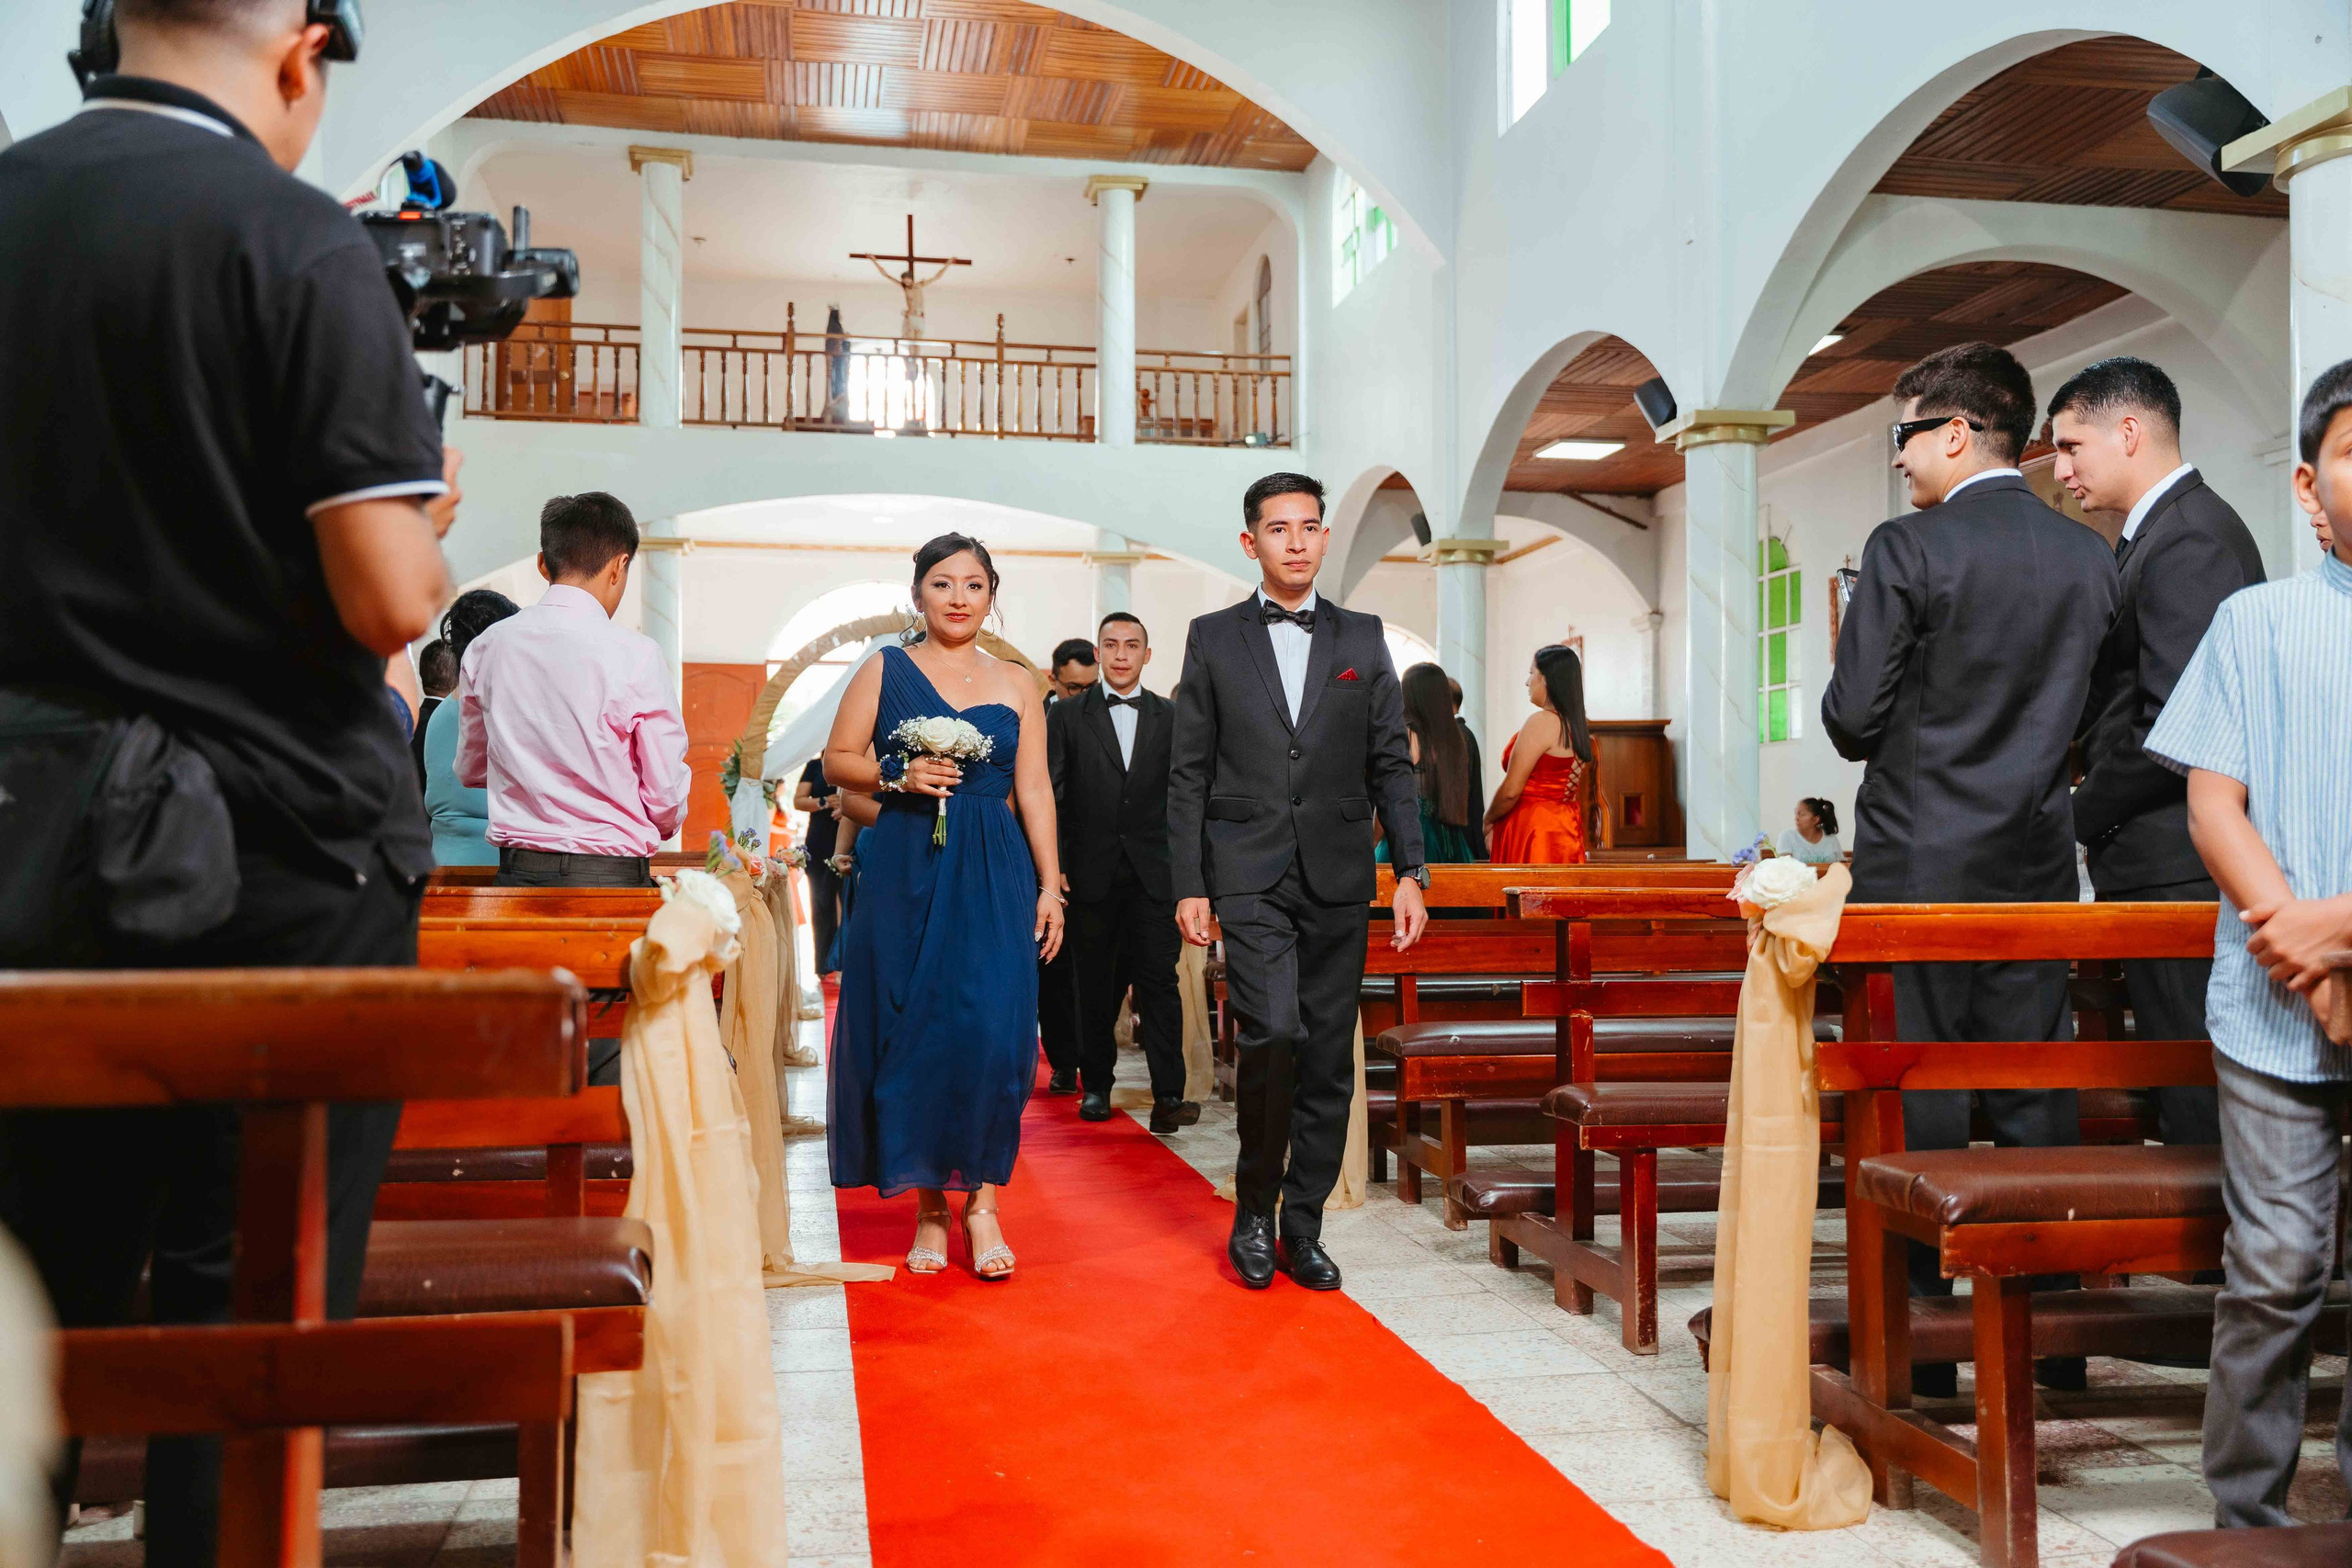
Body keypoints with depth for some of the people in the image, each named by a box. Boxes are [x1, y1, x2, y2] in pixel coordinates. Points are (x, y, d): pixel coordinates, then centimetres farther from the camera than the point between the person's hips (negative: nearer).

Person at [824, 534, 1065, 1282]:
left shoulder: (1016, 684, 10)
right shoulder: (884, 670, 8)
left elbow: (1034, 789, 7)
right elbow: (837, 759, 7)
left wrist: (1050, 886, 2)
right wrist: (897, 776, -11)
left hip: (994, 876, 0)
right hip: (904, 871, 0)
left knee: (993, 1030, -10)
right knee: (912, 1032, 2)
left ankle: (982, 1202, 2)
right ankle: (929, 1206, 15)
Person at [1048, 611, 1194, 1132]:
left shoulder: (1171, 717, 8)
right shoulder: (1066, 715, 5)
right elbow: (1050, 796, 1)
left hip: (1153, 873, 0)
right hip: (1091, 872, 0)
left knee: (1159, 980, -5)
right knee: (1095, 986, 9)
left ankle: (1168, 1095, -6)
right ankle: (1096, 1085, 22)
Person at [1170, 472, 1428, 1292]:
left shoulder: (1363, 638, 10)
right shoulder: (1213, 638, 6)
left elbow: (1392, 764, 8)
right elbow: (1189, 774, 4)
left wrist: (1411, 871, -1)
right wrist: (1188, 886, -2)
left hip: (1338, 881, 2)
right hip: (1250, 878, -2)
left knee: (1329, 1060, 5)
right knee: (1274, 1032, -17)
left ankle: (1302, 1228, 19)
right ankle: (1253, 1210, 4)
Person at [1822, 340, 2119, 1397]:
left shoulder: (1907, 550, -11)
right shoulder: (2094, 558, 6)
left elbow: (1852, 720, -10)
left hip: (1917, 865, -5)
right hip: (2036, 865, 5)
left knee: (1921, 1103, 2)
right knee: (2038, 1094, 12)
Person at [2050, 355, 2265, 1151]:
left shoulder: (2187, 540, -15)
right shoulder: (2167, 530, 17)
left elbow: (2173, 728, -21)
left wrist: (2085, 817, -9)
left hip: (2175, 872, -10)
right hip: (2173, 865, 10)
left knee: (2194, 1101, -3)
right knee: (2187, 1091, 15)